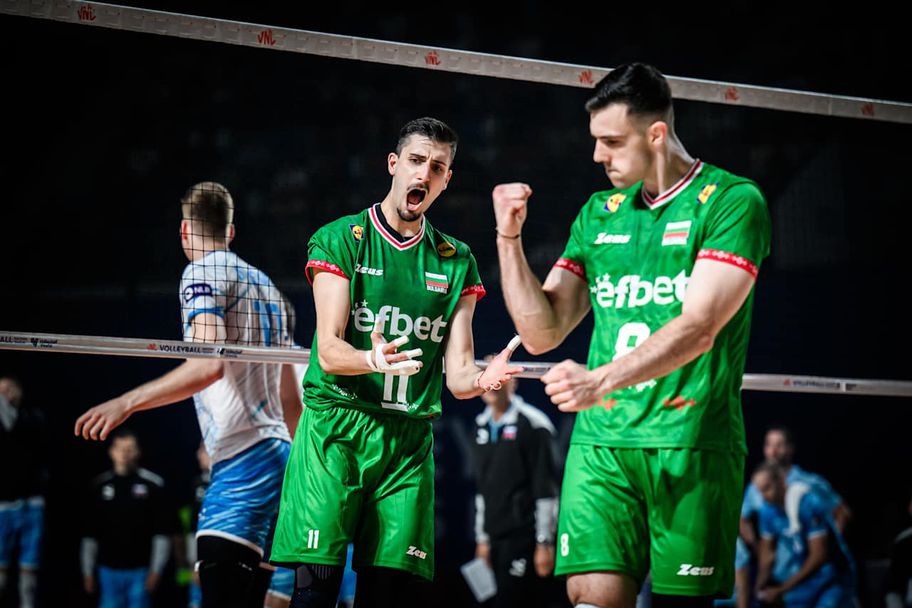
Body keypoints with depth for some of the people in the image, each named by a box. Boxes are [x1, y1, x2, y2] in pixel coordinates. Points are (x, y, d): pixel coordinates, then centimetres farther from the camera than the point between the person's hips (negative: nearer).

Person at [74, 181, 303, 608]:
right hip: (278, 457, 9)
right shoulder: (266, 284, 23)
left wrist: (127, 402, -19)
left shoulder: (203, 273, -2)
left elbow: (208, 365, -19)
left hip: (242, 459, -9)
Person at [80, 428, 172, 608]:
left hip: (140, 571, -2)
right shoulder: (100, 485, 8)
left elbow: (161, 533, -1)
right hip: (109, 570, 2)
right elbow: (90, 534, 13)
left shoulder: (152, 484, 0)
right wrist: (88, 572, 10)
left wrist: (156, 571, -6)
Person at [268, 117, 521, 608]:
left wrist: (479, 379, -17)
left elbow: (457, 375, 7)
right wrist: (373, 359, -30)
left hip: (409, 439, 3)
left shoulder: (456, 261, 12)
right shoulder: (340, 240, 2)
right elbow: (328, 350, -8)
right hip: (335, 426, -3)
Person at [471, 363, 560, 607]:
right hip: (496, 537, 7)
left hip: (523, 535, -7)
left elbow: (546, 489, -11)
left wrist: (545, 543, -14)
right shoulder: (482, 425, 15)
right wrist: (482, 539, 20)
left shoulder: (532, 424, -8)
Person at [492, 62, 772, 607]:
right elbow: (542, 334, 14)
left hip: (691, 443, -4)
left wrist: (601, 381, -26)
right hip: (601, 441, 4)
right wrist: (509, 237, 4)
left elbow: (698, 328, -14)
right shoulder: (599, 214, 15)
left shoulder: (732, 201, -3)